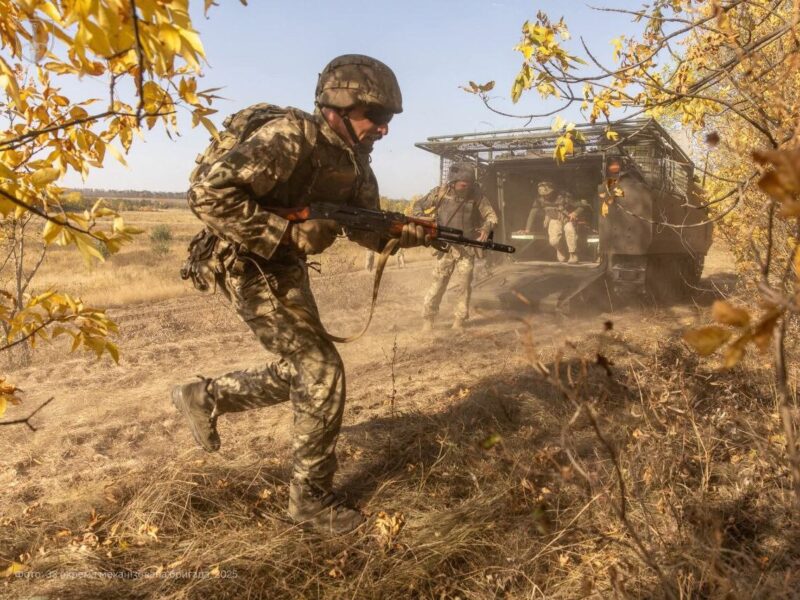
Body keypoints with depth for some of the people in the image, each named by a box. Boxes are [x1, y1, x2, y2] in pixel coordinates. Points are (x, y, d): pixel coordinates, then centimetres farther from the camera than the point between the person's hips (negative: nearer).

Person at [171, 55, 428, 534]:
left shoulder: (353, 158, 3)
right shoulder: (292, 137, -25)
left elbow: (369, 229, 7)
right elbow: (209, 192, -33)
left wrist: (421, 232, -10)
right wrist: (289, 232, -31)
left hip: (289, 268, 9)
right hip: (253, 268, -9)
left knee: (298, 374, 16)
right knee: (324, 374, -10)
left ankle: (204, 396, 34)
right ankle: (312, 499, 7)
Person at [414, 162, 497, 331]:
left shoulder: (475, 195, -6)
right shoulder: (440, 192, -6)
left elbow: (491, 215, 1)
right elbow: (418, 206, 4)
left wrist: (486, 228, -21)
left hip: (467, 248, 1)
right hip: (446, 247, -1)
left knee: (465, 285, 2)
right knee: (438, 284, 0)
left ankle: (459, 320, 15)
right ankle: (428, 319, 10)